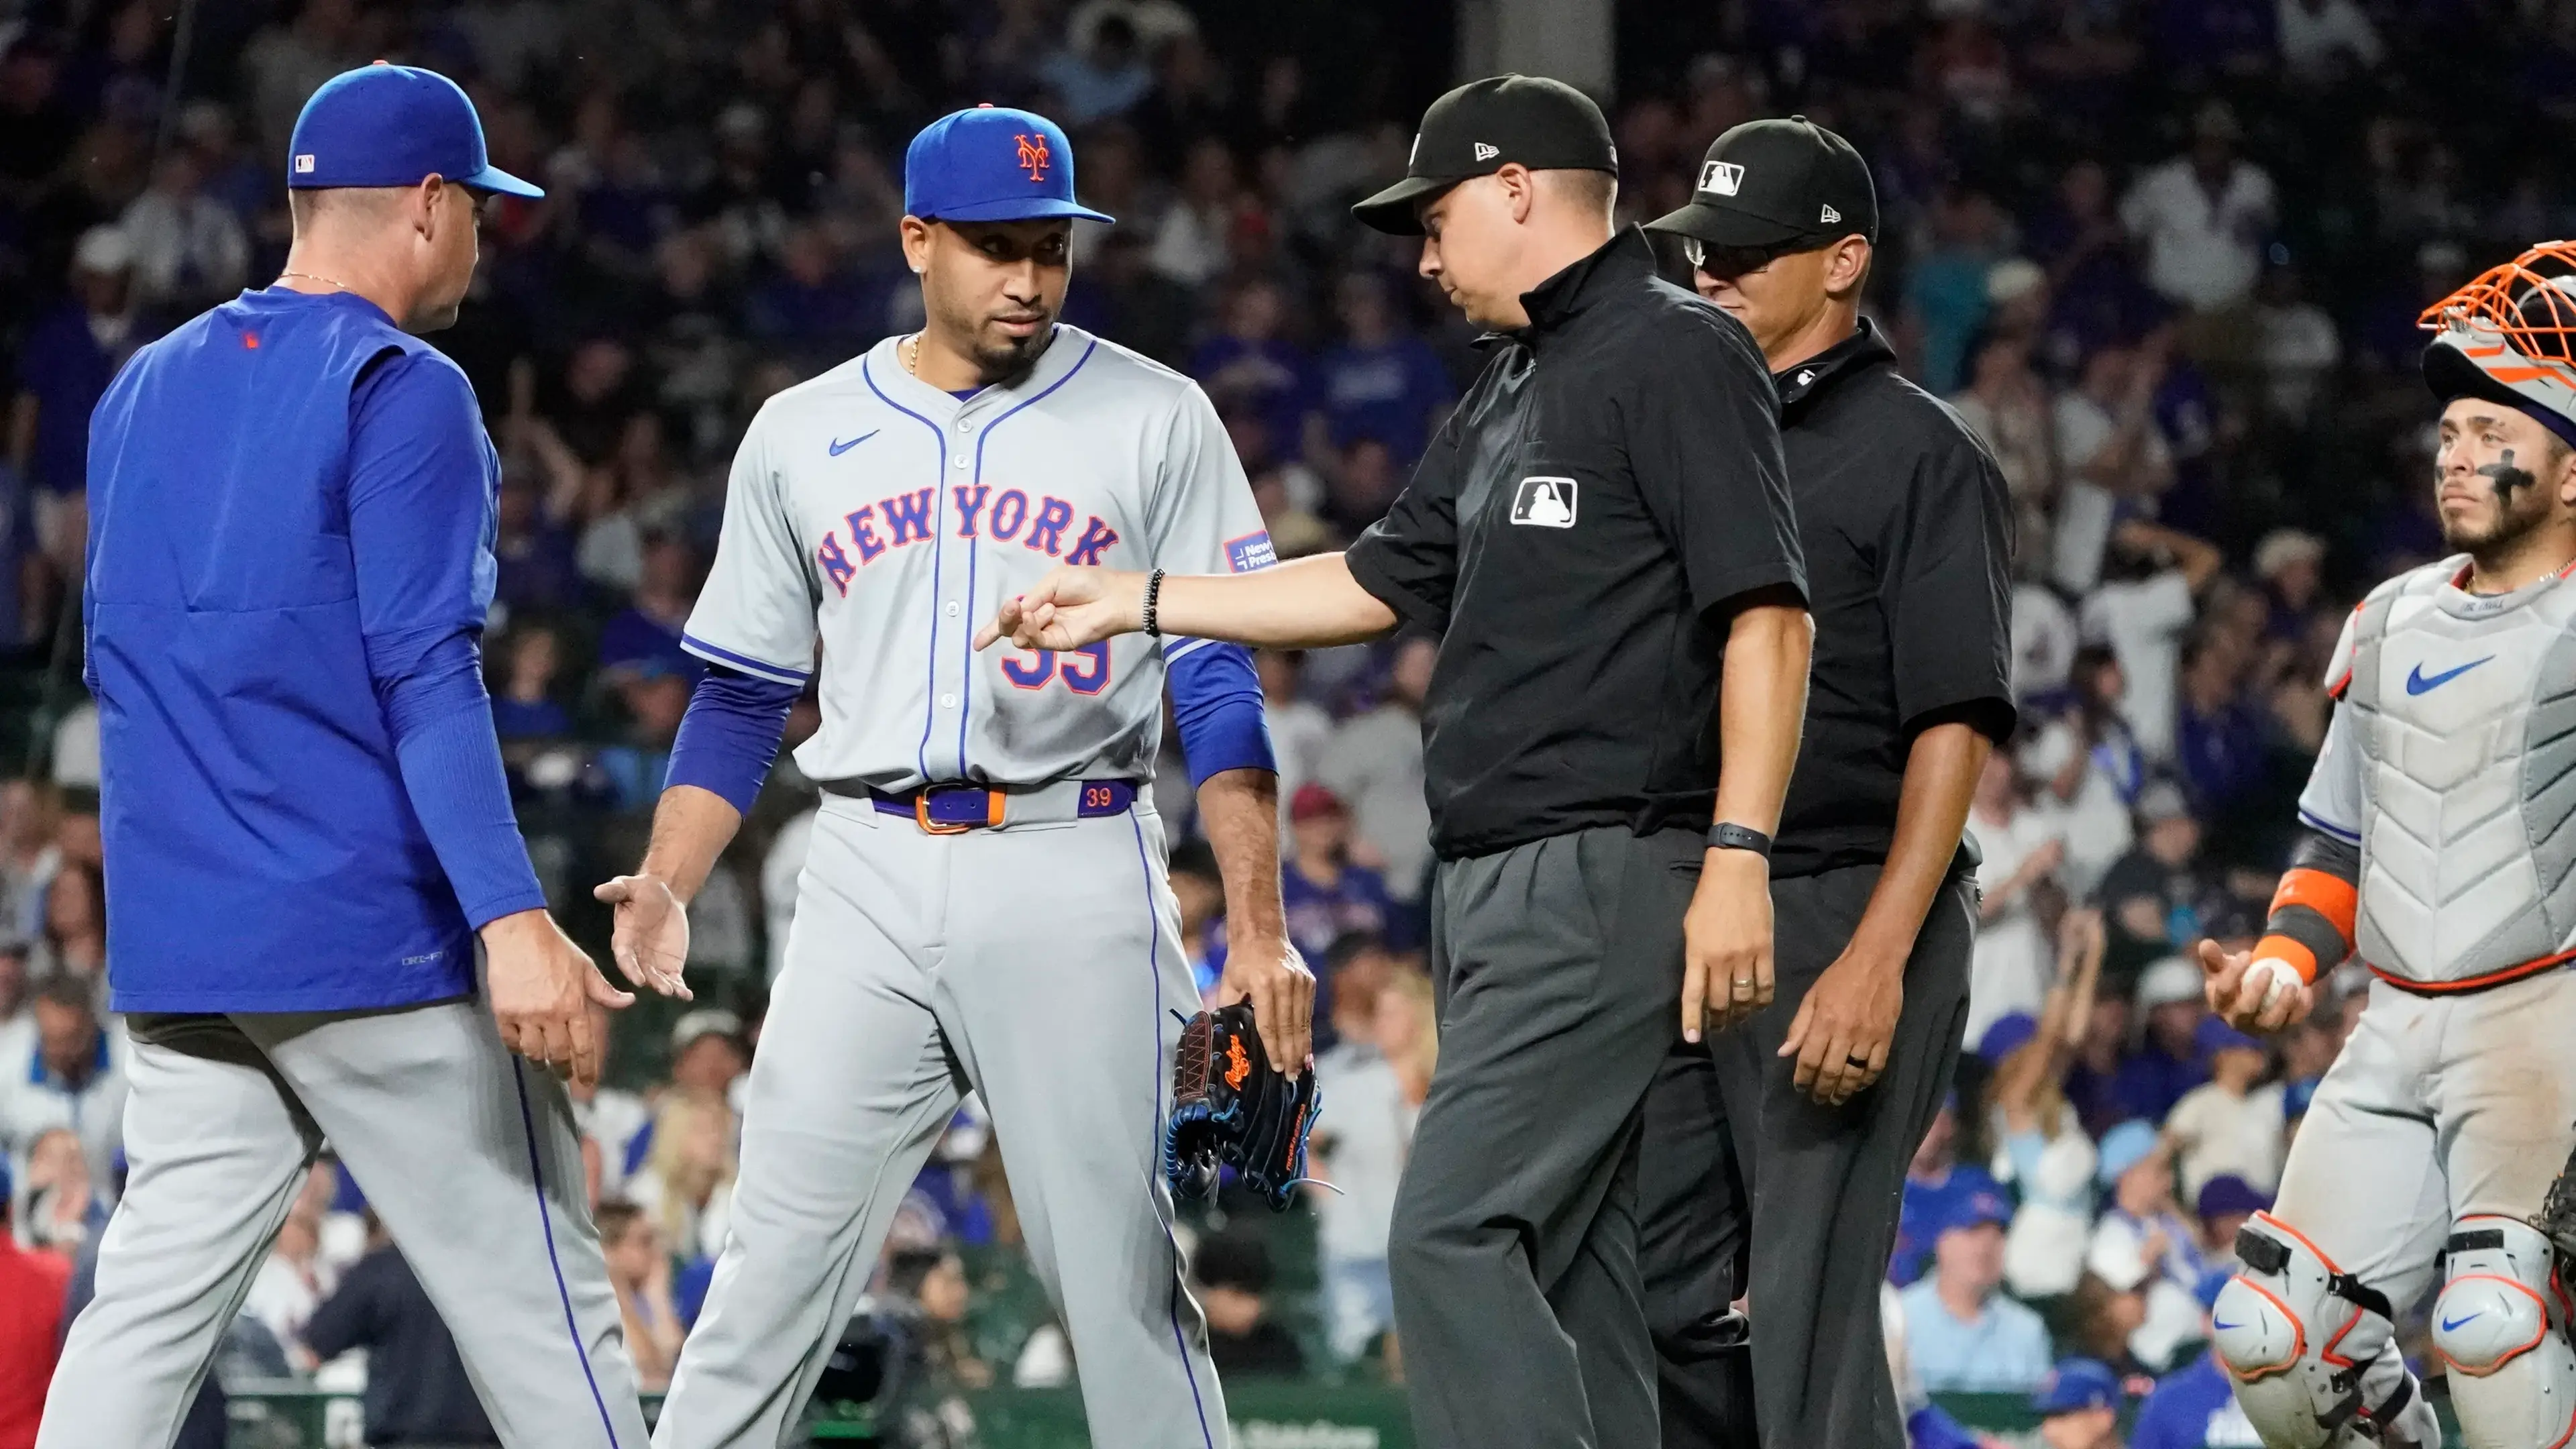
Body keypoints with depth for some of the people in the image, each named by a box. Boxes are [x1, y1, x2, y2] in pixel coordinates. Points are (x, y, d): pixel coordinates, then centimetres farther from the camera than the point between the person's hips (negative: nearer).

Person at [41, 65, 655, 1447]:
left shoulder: (144, 390, 16)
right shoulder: (399, 389, -7)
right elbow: (425, 675, -16)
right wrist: (512, 919, -22)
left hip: (176, 954, 7)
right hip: (375, 939, -7)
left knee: (144, 1314, 3)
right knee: (537, 1306, -1)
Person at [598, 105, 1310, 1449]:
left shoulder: (1152, 420, 3)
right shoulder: (802, 435, 10)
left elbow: (1222, 692, 0)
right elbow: (741, 699, 14)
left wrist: (1258, 930, -9)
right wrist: (664, 887, -1)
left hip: (1074, 877, -2)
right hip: (869, 881, 2)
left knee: (1121, 1272, -2)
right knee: (777, 1261, -3)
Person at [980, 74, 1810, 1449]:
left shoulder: (1677, 354, -9)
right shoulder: (1507, 393, 21)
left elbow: (1766, 615, -16)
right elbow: (1378, 584, 29)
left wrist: (1737, 858, -23)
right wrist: (1136, 600, 29)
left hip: (1606, 875, -10)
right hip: (1496, 891, 10)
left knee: (1455, 1236, -17)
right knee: (1558, 1262, 7)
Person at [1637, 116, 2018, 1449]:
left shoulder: (1918, 454, -5)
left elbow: (1957, 727, -12)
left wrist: (1876, 958, -22)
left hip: (1842, 921, -8)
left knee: (1810, 1317, -10)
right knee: (1639, 1299, 7)